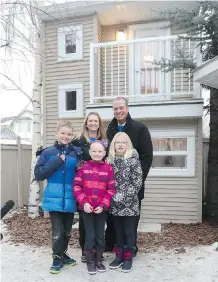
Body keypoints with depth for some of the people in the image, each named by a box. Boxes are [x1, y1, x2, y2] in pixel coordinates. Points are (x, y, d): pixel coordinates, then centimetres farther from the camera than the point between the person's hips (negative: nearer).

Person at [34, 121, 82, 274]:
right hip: (54, 199, -2)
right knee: (57, 231, 1)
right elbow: (38, 174, -8)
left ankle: (63, 254, 39)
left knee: (67, 230, 17)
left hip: (70, 199, 2)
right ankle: (57, 258, 24)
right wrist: (57, 161, -16)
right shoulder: (48, 152, -3)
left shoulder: (77, 152, 0)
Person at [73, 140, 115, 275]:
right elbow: (77, 186, -3)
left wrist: (103, 205, -11)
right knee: (90, 235, 6)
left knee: (100, 235, 11)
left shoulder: (108, 168, -3)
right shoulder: (84, 167, -2)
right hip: (86, 208, -1)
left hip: (101, 208, 1)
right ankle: (90, 261, 24)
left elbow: (111, 189, -3)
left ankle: (99, 260, 30)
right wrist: (84, 202, -13)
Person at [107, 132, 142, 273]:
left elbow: (137, 183, -11)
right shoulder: (109, 160, 5)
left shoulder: (133, 160, -7)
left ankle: (128, 258, 22)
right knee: (118, 231, 16)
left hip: (129, 204, -4)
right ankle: (119, 256, 29)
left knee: (129, 231, 7)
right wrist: (112, 196, -2)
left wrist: (123, 196, -15)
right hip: (114, 204, 4)